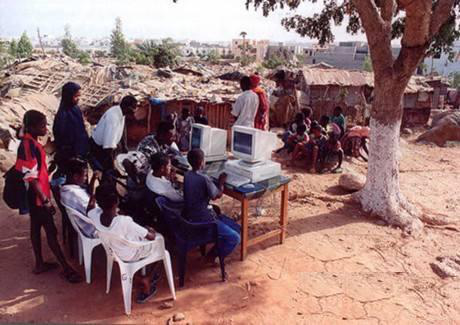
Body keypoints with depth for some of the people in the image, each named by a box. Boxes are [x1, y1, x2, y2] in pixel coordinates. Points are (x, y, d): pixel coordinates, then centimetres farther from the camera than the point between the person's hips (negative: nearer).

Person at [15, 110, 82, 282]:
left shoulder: (29, 142, 6)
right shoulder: (29, 147, -25)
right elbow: (32, 178, -26)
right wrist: (46, 200, -23)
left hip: (34, 196, 10)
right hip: (37, 197, -10)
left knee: (36, 228, 17)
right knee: (51, 231, -2)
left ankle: (39, 264, 31)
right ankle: (66, 268, 8)